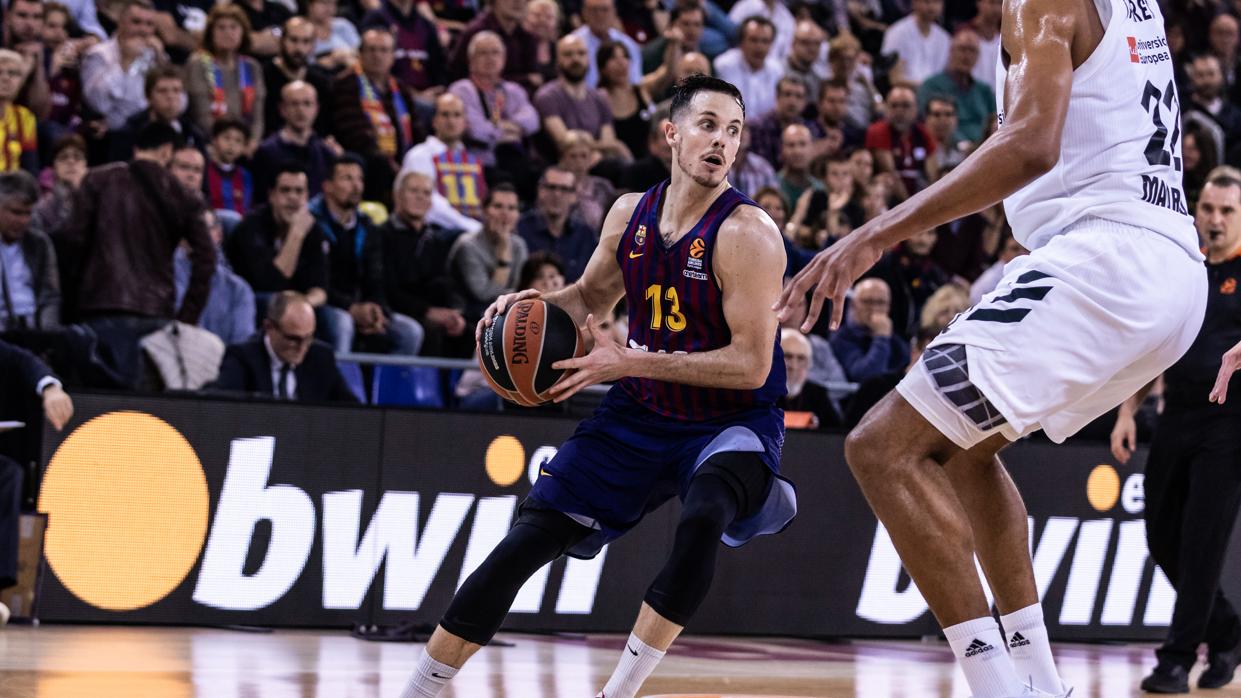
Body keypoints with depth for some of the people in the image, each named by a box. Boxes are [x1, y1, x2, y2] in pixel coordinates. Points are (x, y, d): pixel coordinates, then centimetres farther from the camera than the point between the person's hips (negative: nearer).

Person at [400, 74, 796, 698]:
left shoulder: (747, 234, -20)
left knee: (703, 518, -37)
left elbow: (751, 364, -24)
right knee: (527, 540, -1)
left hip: (732, 421, -5)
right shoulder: (630, 215, -1)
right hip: (640, 414, 5)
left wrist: (631, 362, -25)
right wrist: (541, 303, -4)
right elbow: (592, 298, 19)